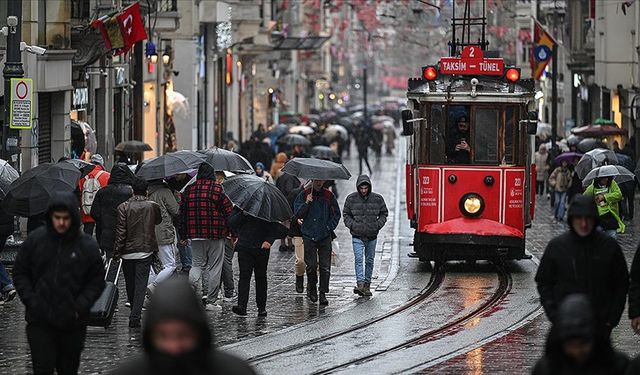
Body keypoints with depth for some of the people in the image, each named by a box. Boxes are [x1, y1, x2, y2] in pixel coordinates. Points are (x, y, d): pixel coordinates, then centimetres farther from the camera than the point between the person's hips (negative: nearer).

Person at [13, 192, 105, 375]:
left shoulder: (87, 246, -3)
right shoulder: (35, 240, -2)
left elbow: (97, 281, 4)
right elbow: (20, 273, 7)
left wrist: (80, 306, -10)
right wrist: (30, 300, -6)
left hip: (72, 323, 1)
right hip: (39, 321, -1)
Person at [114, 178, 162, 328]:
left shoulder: (124, 207, -6)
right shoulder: (153, 206, -2)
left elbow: (120, 231, -8)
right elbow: (158, 220, 19)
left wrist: (117, 251, -3)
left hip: (128, 252, 0)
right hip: (146, 251, 0)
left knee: (130, 284, 15)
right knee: (141, 284, -3)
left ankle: (134, 313, 29)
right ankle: (135, 316, -14)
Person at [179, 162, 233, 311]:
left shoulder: (189, 190, 4)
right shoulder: (217, 189, -7)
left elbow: (182, 213, 8)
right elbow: (229, 211, -7)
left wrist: (183, 235, 16)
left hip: (195, 235, 3)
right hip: (216, 235, -3)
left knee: (197, 264, 15)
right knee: (214, 268, 5)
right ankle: (211, 301, 6)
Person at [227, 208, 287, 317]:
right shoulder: (239, 207, 4)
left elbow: (276, 226, 2)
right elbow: (230, 223, -3)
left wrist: (269, 240, -12)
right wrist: (243, 214, -17)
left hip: (262, 247, 0)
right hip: (244, 247, 0)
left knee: (261, 277, 10)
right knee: (244, 275, -10)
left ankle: (262, 307, 19)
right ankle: (241, 306, -18)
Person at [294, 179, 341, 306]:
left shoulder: (329, 196, 6)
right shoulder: (304, 195, 3)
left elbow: (336, 214, 12)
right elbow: (297, 213, -2)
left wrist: (330, 227, 0)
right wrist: (307, 203, -15)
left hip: (325, 236, 1)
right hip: (309, 236, -1)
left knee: (325, 266, -4)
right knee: (311, 265, -3)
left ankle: (323, 294, 1)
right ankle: (311, 288, 22)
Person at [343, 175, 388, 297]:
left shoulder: (377, 199, -1)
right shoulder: (351, 199, -3)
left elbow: (384, 213, 12)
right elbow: (346, 214, 8)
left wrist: (378, 225, -2)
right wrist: (352, 225, -7)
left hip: (372, 236, 2)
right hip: (357, 236, -2)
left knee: (369, 260, 9)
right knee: (358, 259, -16)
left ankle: (367, 285, 18)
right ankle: (360, 284, -23)